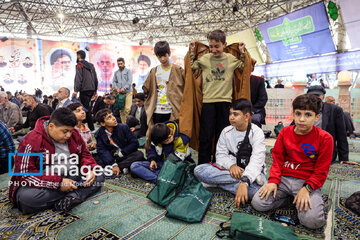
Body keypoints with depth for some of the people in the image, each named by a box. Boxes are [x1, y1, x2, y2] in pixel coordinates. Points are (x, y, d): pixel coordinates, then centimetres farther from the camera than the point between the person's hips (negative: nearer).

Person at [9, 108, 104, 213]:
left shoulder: (74, 135, 0)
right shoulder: (31, 141, -16)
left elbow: (84, 155, 10)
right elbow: (24, 174, -20)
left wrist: (90, 170, -12)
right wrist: (59, 182, -26)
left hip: (72, 179, 4)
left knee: (99, 175, -12)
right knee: (26, 197, -35)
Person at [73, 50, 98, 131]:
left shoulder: (79, 65, -4)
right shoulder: (91, 65, 17)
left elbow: (78, 79, -15)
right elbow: (95, 79, 17)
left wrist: (76, 90, -17)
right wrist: (95, 89, 22)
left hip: (84, 90, -8)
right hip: (91, 89, 8)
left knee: (86, 108, -7)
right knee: (86, 106, 16)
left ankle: (91, 128, -9)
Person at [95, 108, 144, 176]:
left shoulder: (123, 127, -6)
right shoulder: (99, 134, -5)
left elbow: (135, 143, -7)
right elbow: (102, 151, -16)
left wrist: (122, 153, -11)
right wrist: (113, 164, -29)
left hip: (126, 156, 0)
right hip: (111, 158, 0)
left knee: (139, 154, -29)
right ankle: (122, 168, -23)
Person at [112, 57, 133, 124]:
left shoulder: (128, 71, 6)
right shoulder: (116, 72, 17)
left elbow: (130, 81, -5)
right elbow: (114, 82, 13)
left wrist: (124, 88, -18)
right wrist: (116, 88, -6)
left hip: (128, 92, -4)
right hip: (119, 93, 4)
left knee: (127, 108, -15)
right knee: (121, 109, 3)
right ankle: (123, 123, 9)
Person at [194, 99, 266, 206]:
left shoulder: (256, 133, -10)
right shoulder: (226, 132, 4)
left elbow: (256, 161, -23)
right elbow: (220, 155, 0)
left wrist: (244, 182, -39)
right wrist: (231, 165, -23)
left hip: (252, 171, -5)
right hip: (231, 169, 5)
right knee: (199, 170, -22)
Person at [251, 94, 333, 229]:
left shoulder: (324, 138, -5)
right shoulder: (285, 132, 4)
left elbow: (321, 171, -5)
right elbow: (277, 159, 5)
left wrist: (307, 189, -18)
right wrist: (273, 181, -8)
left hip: (307, 181, -2)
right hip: (284, 178, 3)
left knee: (312, 220, -26)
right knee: (258, 203, -14)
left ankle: (302, 198, 6)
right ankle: (288, 196, 9)